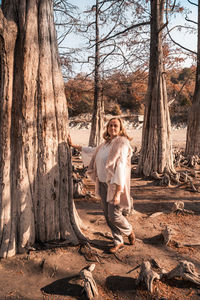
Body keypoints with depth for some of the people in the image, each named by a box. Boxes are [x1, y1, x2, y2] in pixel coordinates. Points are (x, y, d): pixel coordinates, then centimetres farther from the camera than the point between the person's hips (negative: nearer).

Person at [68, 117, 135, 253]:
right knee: (108, 215, 10)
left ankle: (129, 231, 29)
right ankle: (118, 242, 28)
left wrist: (118, 192, -26)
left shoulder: (122, 143, -13)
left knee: (114, 215, -2)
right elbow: (92, 151, 28)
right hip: (103, 183, 7)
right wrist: (74, 145, 30)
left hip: (115, 184, -7)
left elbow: (120, 168, -21)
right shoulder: (106, 143, 10)